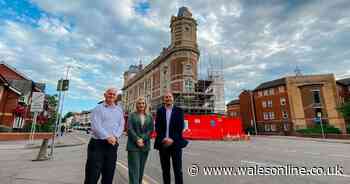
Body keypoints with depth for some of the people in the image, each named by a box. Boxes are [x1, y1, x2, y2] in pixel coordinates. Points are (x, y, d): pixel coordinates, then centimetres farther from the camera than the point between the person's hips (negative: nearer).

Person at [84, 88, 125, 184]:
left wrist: (115, 137, -13)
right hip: (97, 144, -4)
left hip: (113, 145, 4)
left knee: (109, 175, 13)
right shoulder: (98, 108, 1)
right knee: (92, 175, 0)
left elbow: (121, 126, 4)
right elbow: (95, 125, -11)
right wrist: (107, 137, -20)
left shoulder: (119, 110, 13)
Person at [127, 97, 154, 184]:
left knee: (141, 168, 11)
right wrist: (137, 139, -15)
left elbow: (150, 130, 1)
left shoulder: (150, 117, 9)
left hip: (145, 145, 3)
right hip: (133, 145, -3)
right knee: (134, 168, -5)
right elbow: (130, 129, -5)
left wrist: (142, 139, -13)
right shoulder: (132, 115, 4)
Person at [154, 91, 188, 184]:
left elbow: (180, 127, -4)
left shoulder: (179, 110, 2)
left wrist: (172, 139, -13)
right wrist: (163, 138, -13)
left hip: (175, 143, -1)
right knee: (165, 170, 12)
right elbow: (157, 127, 0)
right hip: (163, 143, 2)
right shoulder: (159, 111, 6)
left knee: (178, 170, 1)